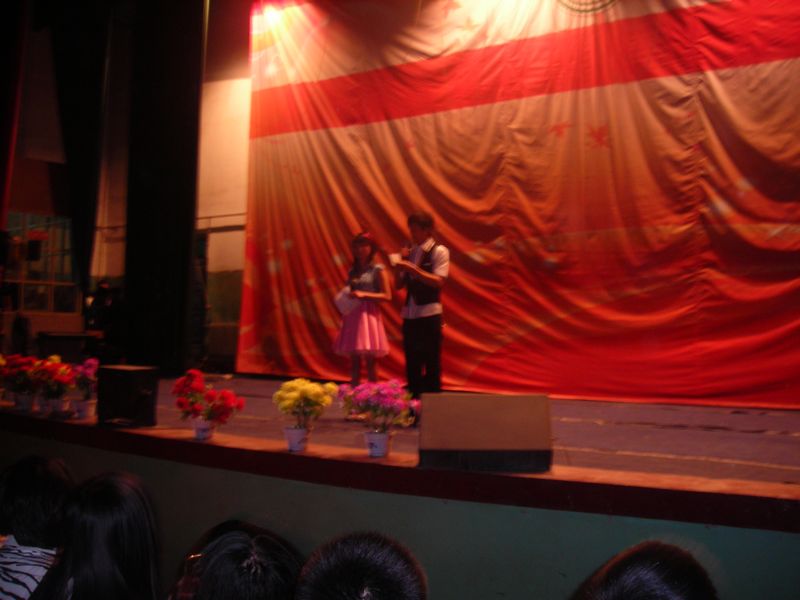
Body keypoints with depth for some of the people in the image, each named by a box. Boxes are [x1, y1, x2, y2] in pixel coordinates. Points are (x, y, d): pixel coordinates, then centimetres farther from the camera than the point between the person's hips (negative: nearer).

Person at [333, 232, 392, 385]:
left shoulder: (378, 269, -2)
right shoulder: (353, 271, 14)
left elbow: (387, 296, -8)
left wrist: (364, 294, -16)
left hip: (368, 316, -5)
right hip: (352, 316, 5)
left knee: (369, 361, -3)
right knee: (354, 360, 7)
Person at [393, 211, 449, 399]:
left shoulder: (439, 251, -4)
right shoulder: (410, 253, 11)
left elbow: (438, 281, -16)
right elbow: (399, 285, 10)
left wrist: (413, 268, -21)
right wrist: (399, 264, -5)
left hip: (429, 314, -6)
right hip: (409, 313, 6)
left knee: (432, 361, 0)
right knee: (411, 361, 11)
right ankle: (414, 400, 21)